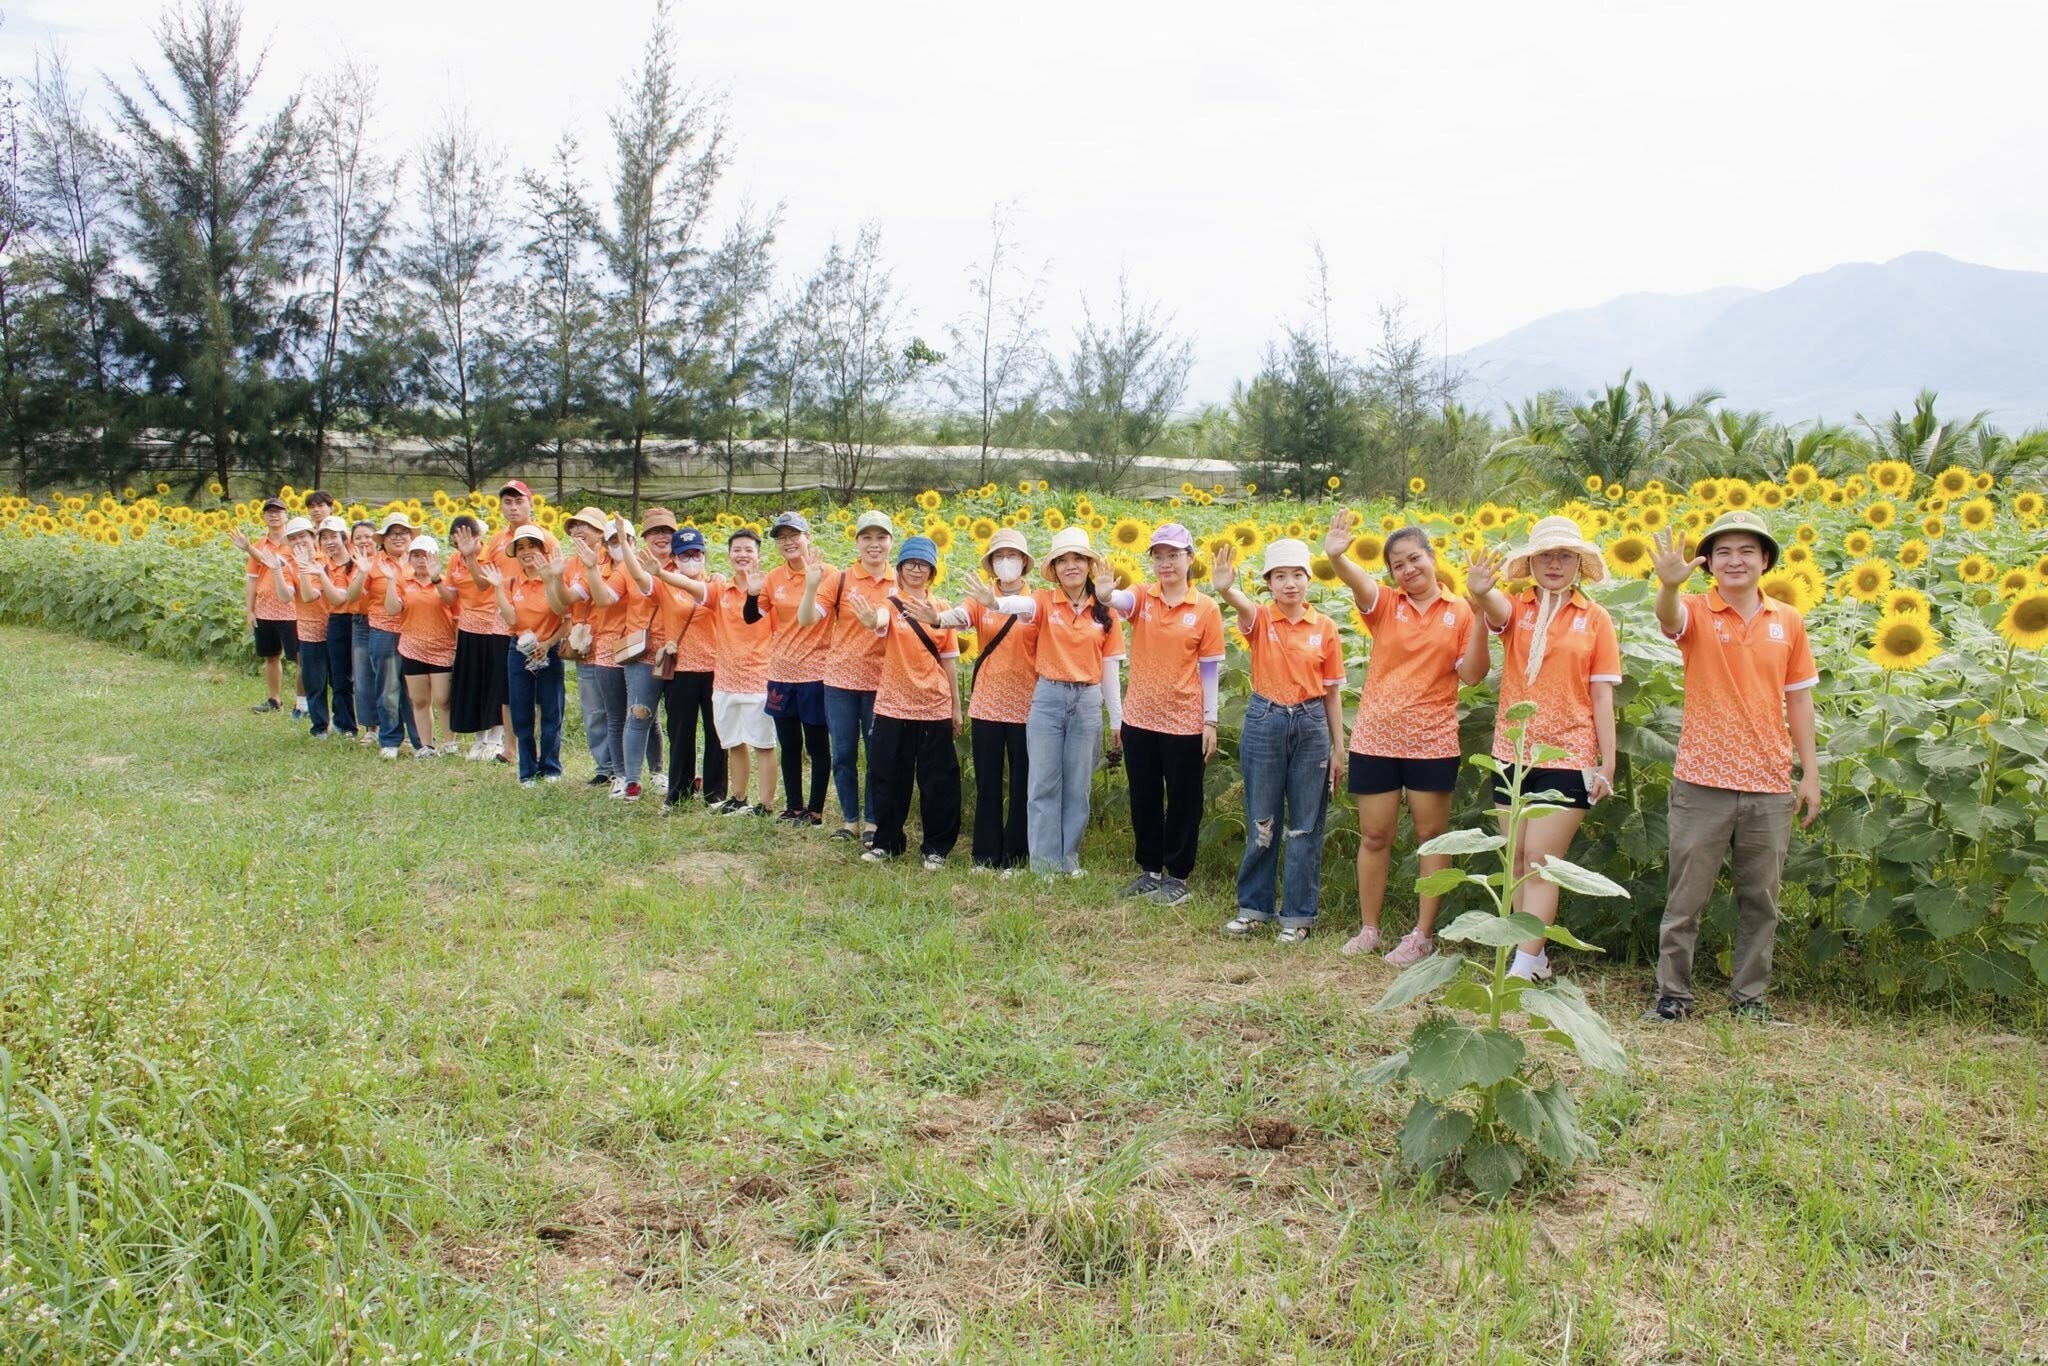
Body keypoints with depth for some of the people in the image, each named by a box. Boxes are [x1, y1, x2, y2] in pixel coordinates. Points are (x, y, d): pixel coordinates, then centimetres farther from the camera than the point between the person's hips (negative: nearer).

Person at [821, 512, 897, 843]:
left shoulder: (901, 583, 1)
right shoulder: (842, 579, -2)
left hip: (881, 682, 0)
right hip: (840, 679, 0)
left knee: (878, 756, 7)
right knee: (843, 754, 8)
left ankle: (871, 820, 20)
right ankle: (849, 818, 22)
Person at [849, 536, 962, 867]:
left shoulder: (941, 609, 5)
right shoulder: (891, 603, -3)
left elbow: (948, 661, 8)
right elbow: (880, 621, -29)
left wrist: (956, 707, 7)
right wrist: (871, 620, -53)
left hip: (935, 707, 1)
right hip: (893, 705, -1)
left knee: (937, 780, 3)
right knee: (891, 778, 7)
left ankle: (936, 847, 15)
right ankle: (886, 842, 21)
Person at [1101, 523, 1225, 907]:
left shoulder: (1207, 609, -5)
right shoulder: (1141, 597, -1)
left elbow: (1210, 670, -2)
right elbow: (1115, 600, -24)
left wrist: (1211, 722, -4)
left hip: (1184, 722, -2)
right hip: (1139, 718, 3)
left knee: (1183, 802, 7)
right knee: (1144, 800, 14)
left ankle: (1177, 876, 21)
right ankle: (1149, 870, 28)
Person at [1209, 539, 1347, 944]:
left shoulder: (1325, 627, 1)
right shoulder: (1260, 619, -3)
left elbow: (1332, 692, 5)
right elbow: (1241, 604, -29)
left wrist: (1338, 749, 4)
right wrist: (1224, 588, -53)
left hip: (1310, 726, 1)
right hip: (1264, 723, -1)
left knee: (1305, 826, 6)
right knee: (1261, 823, 9)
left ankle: (1298, 915, 16)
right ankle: (1254, 906, 24)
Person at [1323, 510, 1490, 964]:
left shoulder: (1460, 612, 2)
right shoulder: (1384, 605, 1)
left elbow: (1472, 674, -7)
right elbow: (1357, 580, -22)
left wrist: (1481, 619, -19)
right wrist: (1336, 556, -45)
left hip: (1432, 743, -1)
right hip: (1374, 739, 1)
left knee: (1431, 837, 6)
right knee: (1374, 837, 9)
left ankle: (1424, 934, 16)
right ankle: (1368, 929, 21)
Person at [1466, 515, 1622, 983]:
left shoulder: (1595, 619, 1)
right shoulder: (1515, 609, 3)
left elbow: (1602, 697, 0)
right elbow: (1493, 607, -23)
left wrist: (1607, 764, -3)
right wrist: (1478, 592, -47)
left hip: (1568, 756, -3)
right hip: (1511, 753, 3)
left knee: (1540, 861, -7)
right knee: (1516, 860, 9)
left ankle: (1523, 967, -6)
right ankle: (1536, 956, 20)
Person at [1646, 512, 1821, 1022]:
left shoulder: (1788, 621, 6)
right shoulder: (1697, 613, -3)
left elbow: (1798, 699, 11)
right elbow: (1669, 619, -28)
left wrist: (1811, 773, 8)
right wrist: (1669, 584, -51)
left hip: (1770, 786, 3)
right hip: (1702, 781, -3)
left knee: (1761, 898, 11)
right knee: (1686, 896, 3)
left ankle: (1750, 995, 23)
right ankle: (1672, 993, 13)